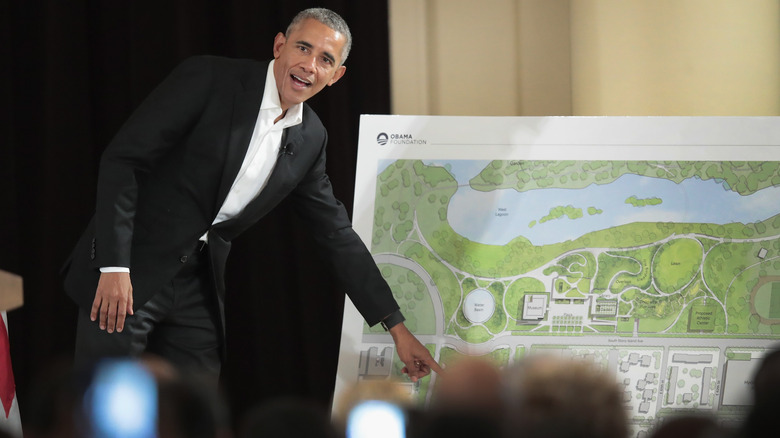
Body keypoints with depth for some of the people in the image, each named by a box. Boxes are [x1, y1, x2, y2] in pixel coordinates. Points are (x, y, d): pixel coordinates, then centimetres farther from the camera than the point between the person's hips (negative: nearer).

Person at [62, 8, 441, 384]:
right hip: (128, 273, -6)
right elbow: (122, 159, -14)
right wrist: (114, 268, -22)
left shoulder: (310, 140, 8)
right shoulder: (208, 80, -11)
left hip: (197, 289, 6)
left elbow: (336, 235, 17)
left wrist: (396, 327, 14)